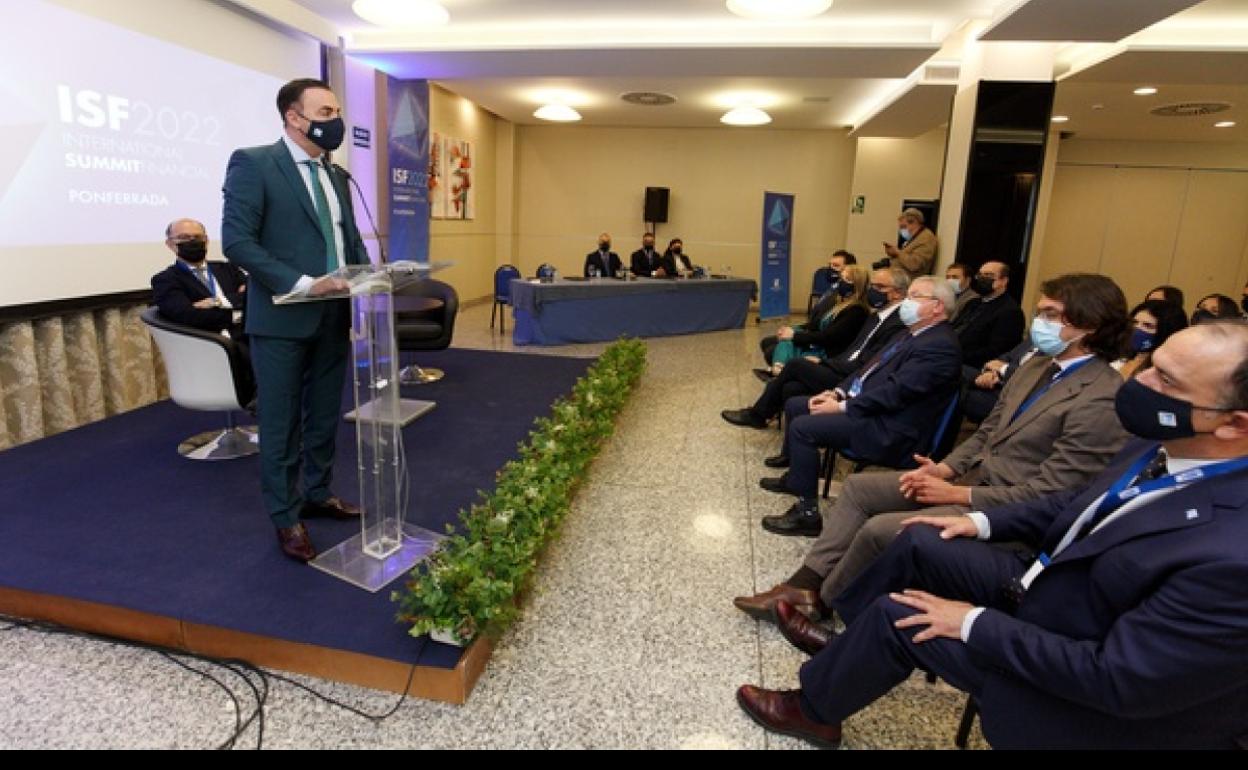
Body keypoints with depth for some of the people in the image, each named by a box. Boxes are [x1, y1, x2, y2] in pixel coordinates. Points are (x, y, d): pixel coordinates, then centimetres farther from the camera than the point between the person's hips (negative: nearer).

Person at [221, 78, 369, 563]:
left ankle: (318, 495, 33)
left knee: (324, 417, 16)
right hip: (283, 319, -6)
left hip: (334, 317, 6)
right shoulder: (252, 163, -7)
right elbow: (236, 240, -15)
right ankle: (285, 518, 20)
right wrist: (302, 284, -23)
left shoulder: (337, 175, 14)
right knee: (281, 424, 6)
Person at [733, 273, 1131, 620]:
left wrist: (956, 494, -17)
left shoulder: (1100, 401, -19)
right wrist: (945, 468, -1)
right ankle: (804, 584, 3)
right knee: (858, 486, 2)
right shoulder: (1036, 366, 8)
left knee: (880, 529, -22)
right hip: (972, 475, 9)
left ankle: (820, 602, 4)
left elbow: (1047, 493, -21)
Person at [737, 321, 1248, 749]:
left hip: (1087, 686, -7)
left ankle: (812, 711, 16)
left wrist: (973, 623, -24)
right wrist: (983, 522, 3)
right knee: (918, 544, 3)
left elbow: (1116, 678, -30)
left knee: (897, 617, -12)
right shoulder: (1159, 447, -11)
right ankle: (843, 642, 26)